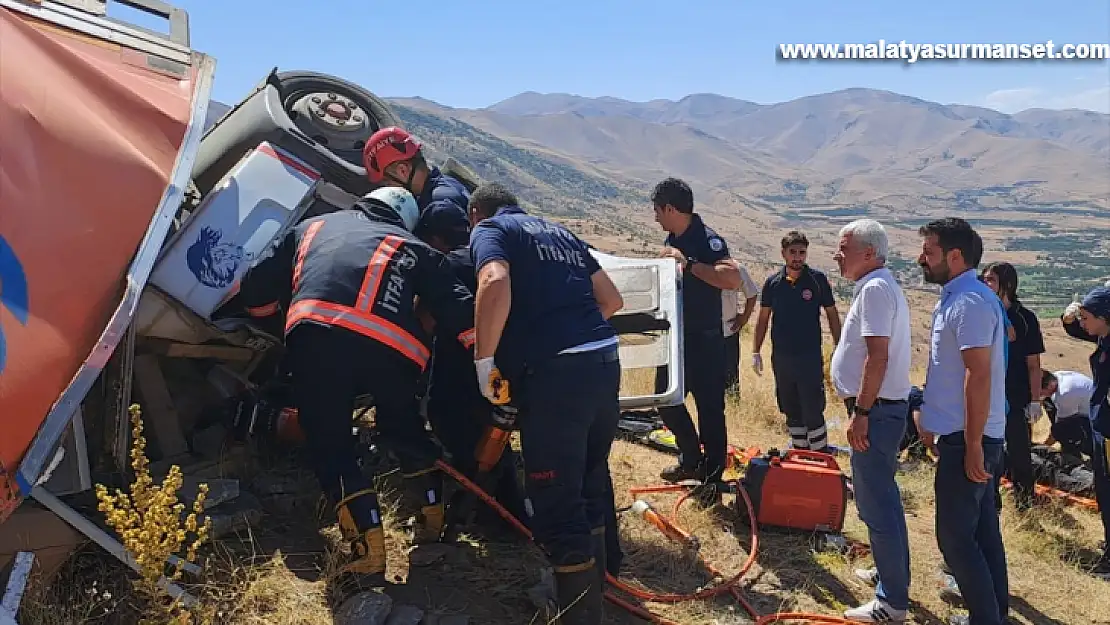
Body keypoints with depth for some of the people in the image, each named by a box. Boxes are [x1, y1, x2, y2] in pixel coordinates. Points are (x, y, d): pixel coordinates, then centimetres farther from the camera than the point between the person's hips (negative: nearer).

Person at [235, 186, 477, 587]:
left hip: (315, 336, -1)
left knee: (329, 443, 14)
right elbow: (461, 309, 17)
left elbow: (256, 292, 32)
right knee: (401, 428, 27)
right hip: (391, 347, 1)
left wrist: (284, 310, 52)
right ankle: (433, 512, 40)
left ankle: (368, 549, 5)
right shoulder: (414, 249, 29)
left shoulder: (312, 227, 34)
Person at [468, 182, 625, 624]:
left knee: (556, 504, -1)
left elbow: (496, 283, -17)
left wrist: (484, 361, -9)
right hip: (605, 360, 8)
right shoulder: (561, 233, 27)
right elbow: (611, 300, 26)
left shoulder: (489, 230, 6)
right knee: (590, 485, 23)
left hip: (554, 371, -8)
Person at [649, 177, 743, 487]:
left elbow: (733, 278, -32)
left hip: (704, 339, -9)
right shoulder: (672, 240, 9)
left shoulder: (707, 239, -16)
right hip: (676, 334, 9)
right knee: (666, 398, 16)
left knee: (709, 407, 0)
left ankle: (712, 477, 13)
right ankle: (691, 459, 34)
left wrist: (688, 263, -31)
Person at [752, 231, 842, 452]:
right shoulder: (773, 282, 3)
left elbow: (832, 315, 1)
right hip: (781, 358, 3)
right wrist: (755, 352, 7)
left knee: (813, 413, -5)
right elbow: (763, 318, 9)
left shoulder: (818, 279, -4)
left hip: (810, 357, -3)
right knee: (792, 413, 13)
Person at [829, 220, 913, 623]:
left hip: (876, 410, -11)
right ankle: (891, 574, 36)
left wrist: (861, 412, -23)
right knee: (882, 498, 21)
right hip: (881, 408, 11)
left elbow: (878, 355, -25)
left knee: (877, 503, -5)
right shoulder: (880, 286, 16)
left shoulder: (874, 289, -17)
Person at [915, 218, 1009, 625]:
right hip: (968, 436, 10)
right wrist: (932, 418, 25)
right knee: (982, 530, 16)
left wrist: (972, 445, -24)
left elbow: (979, 376, -24)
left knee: (955, 536, -4)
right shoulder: (958, 297, 13)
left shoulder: (969, 302, -18)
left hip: (966, 439, -10)